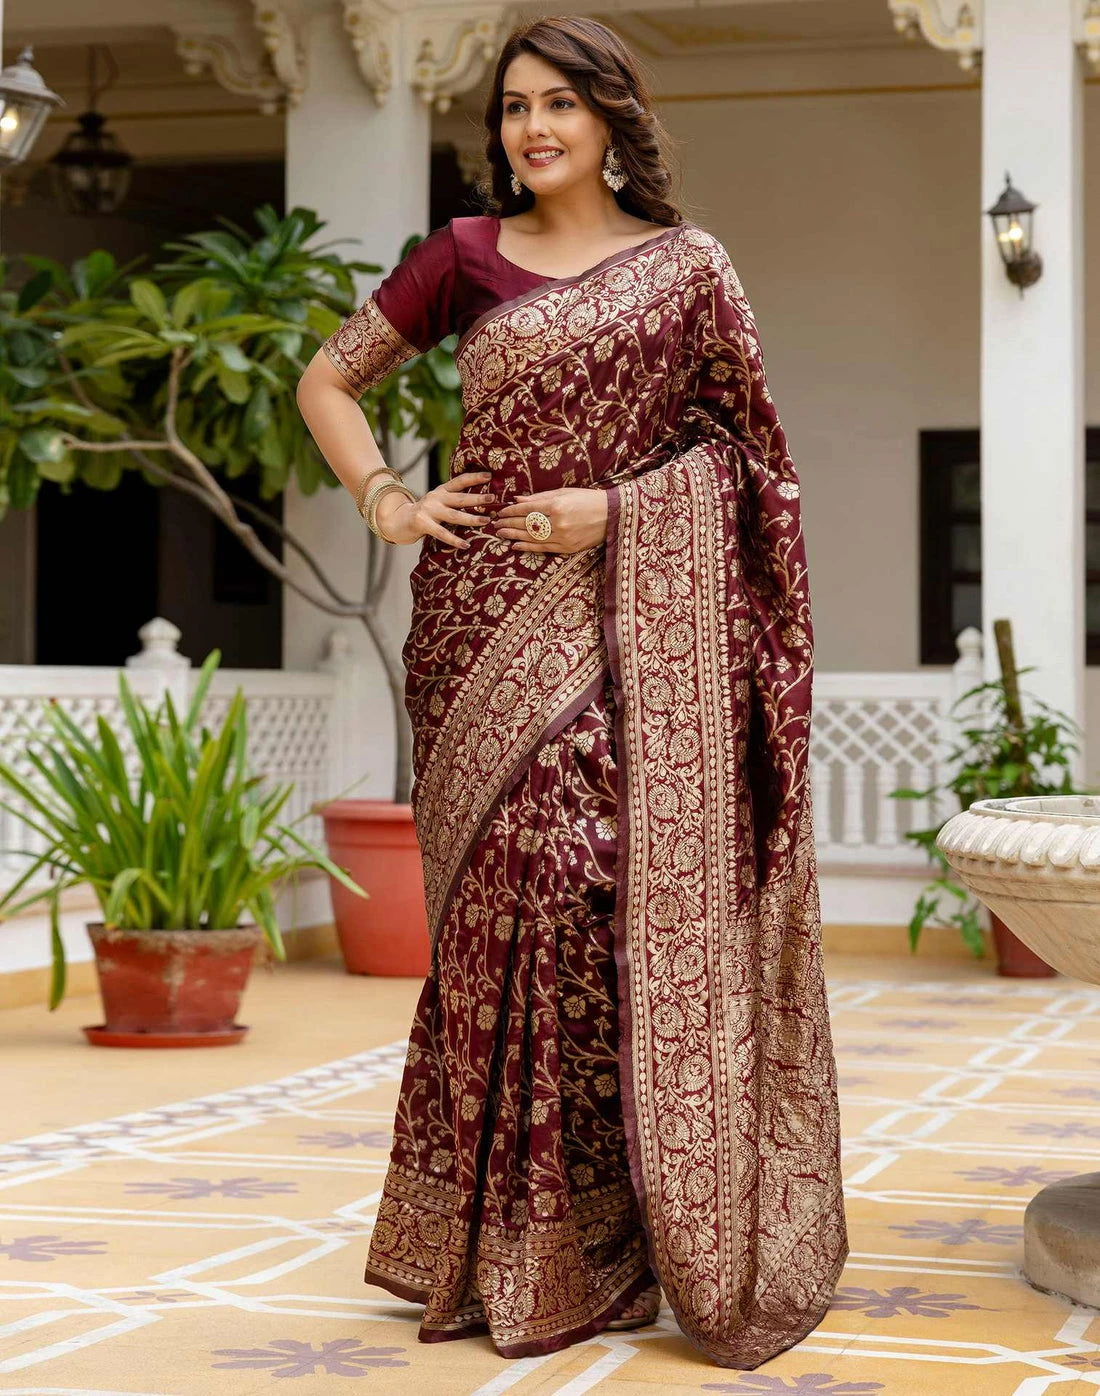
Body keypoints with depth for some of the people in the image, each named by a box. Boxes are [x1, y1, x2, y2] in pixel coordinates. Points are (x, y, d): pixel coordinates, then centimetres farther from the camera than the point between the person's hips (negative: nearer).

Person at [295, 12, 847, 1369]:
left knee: (619, 883, -9)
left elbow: (743, 445, 6)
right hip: (490, 617, 1)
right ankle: (507, 1247, 5)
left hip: (631, 615, -1)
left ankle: (597, 1239, 3)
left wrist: (614, 507, -8)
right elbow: (327, 380, 17)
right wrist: (387, 501, 2)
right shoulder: (464, 258, 10)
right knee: (513, 885, -4)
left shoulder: (685, 265, 8)